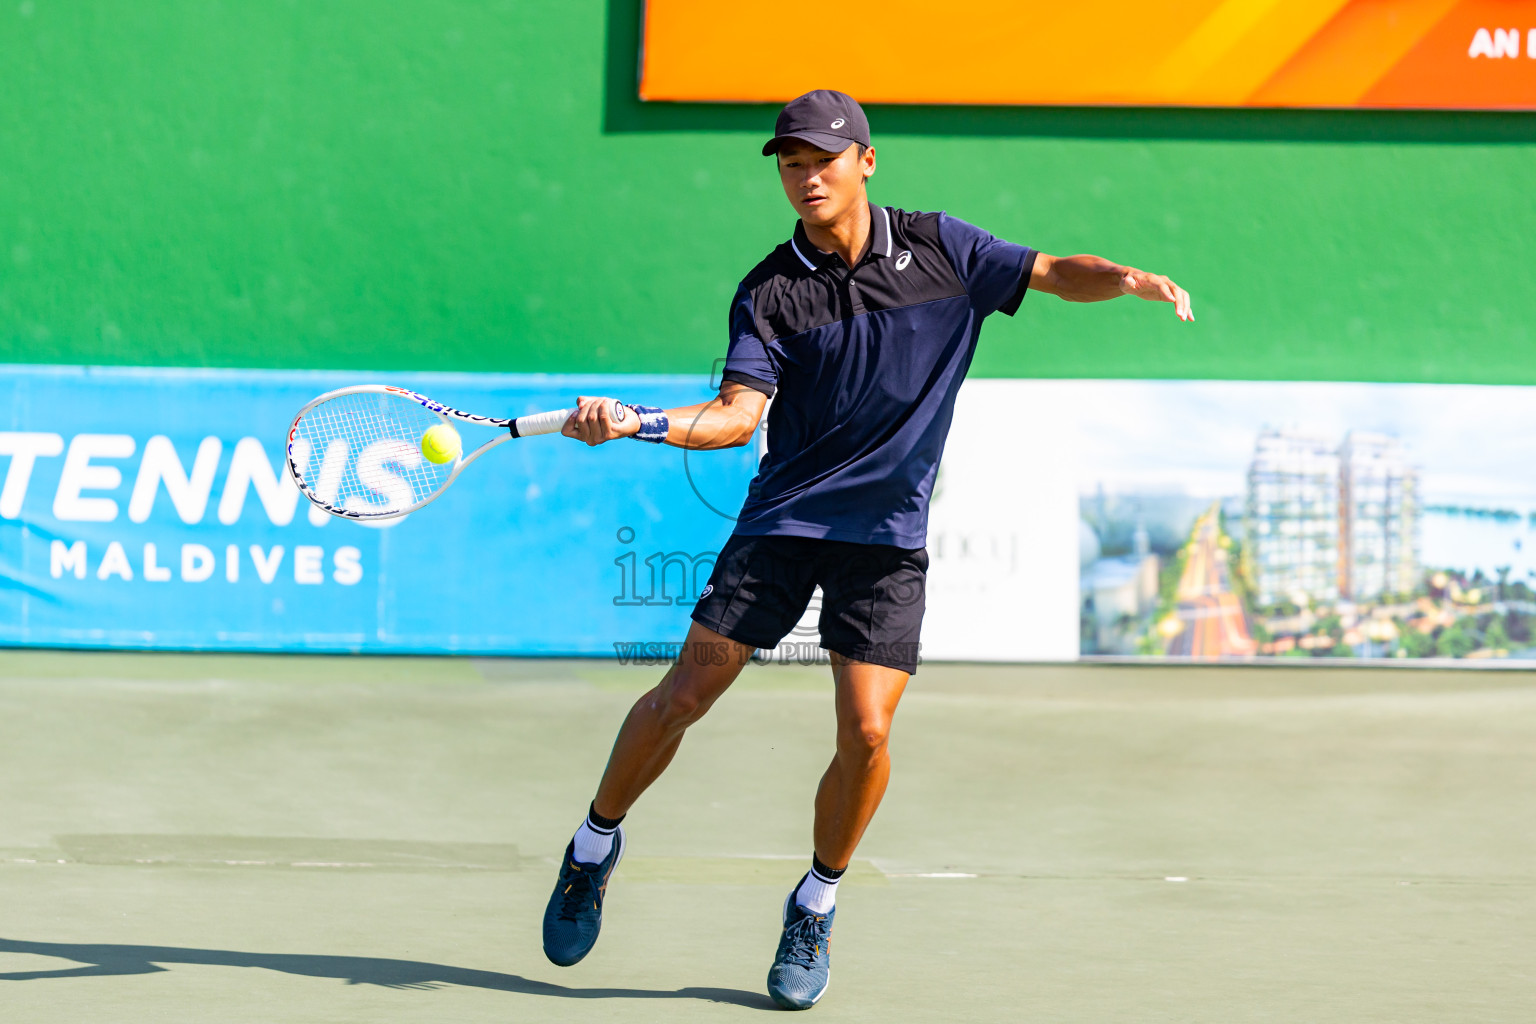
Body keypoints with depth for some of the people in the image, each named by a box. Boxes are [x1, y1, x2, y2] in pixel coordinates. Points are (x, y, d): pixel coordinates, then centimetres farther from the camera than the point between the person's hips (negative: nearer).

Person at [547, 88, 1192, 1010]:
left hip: (889, 535, 0)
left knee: (867, 733, -11)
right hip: (782, 519, 0)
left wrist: (1127, 278, -15)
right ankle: (596, 847, 21)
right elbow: (739, 413, -11)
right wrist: (633, 422, -28)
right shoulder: (770, 293, -2)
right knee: (683, 695, -3)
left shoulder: (938, 249, 2)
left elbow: (1056, 274, 6)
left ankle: (816, 905, 12)